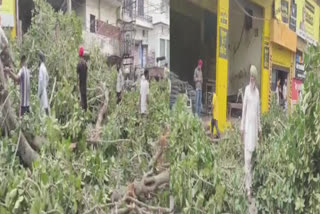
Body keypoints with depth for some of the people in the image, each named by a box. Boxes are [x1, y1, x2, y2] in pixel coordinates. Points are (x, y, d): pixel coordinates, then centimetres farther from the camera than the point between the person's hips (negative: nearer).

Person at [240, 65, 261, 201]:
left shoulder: (257, 91, 12)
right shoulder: (247, 89, -3)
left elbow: (258, 110, 17)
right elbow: (244, 109, -4)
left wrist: (259, 126, 15)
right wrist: (242, 126, -6)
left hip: (255, 125, 5)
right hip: (248, 125, -5)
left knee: (253, 153, 10)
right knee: (247, 156, -6)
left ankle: (250, 183, 20)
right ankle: (248, 188, -2)